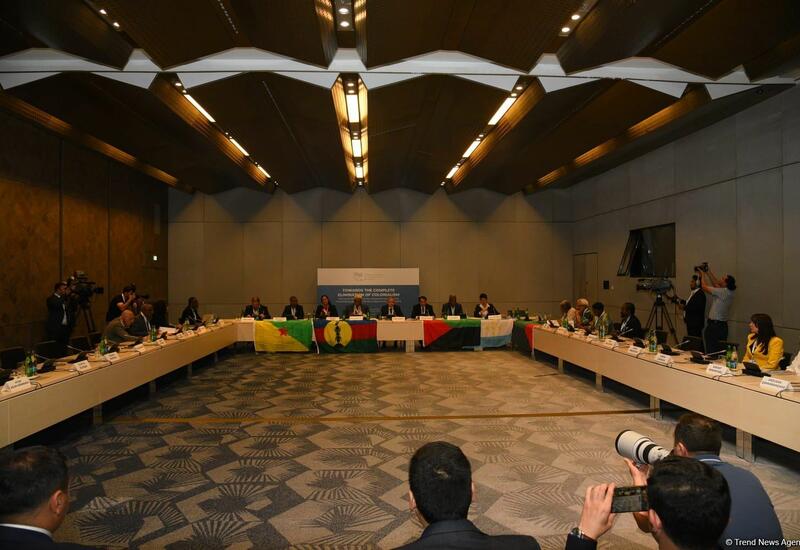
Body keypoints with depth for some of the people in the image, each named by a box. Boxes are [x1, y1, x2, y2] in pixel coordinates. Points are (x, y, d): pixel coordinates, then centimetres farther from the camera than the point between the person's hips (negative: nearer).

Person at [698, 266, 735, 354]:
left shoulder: (723, 292, -16)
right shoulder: (728, 292, 7)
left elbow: (704, 287, -10)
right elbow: (716, 283, 20)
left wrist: (702, 275, 6)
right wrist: (709, 272, 21)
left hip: (714, 325, -9)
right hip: (723, 326, 9)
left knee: (711, 351, -5)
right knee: (721, 351, 11)